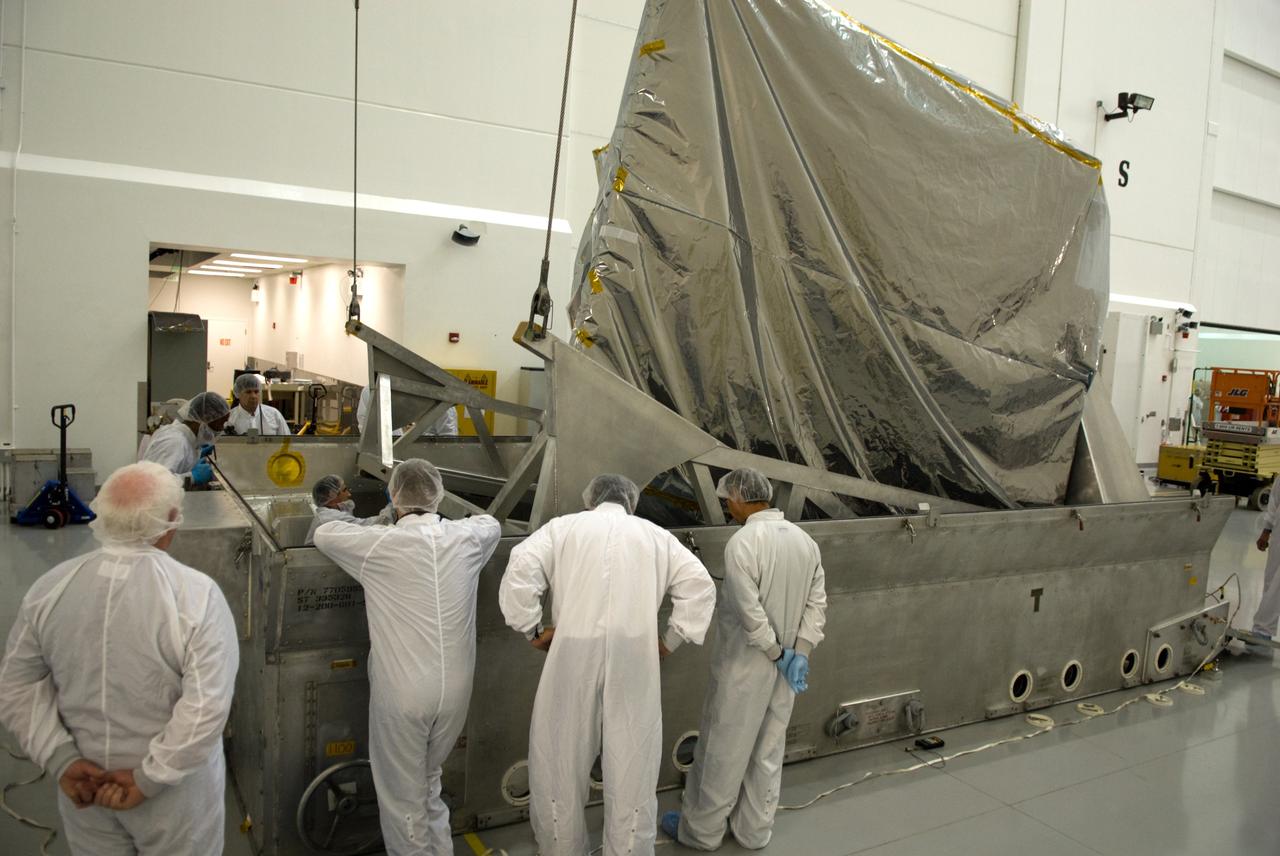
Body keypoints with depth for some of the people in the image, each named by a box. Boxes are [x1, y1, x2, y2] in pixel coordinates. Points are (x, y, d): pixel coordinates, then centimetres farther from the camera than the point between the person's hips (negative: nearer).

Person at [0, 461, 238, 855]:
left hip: (84, 782, 4)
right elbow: (207, 707, -27)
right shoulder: (196, 594, -23)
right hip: (175, 792, -4)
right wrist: (148, 778, -16)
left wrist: (61, 759, -3)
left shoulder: (51, 588, -9)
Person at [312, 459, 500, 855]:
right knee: (429, 781, 25)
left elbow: (323, 533, 6)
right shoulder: (467, 537, -2)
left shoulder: (379, 543, -12)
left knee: (403, 796, 13)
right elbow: (491, 522, 22)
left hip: (403, 692, -4)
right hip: (456, 689, 4)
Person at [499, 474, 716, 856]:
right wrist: (671, 640, 10)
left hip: (573, 654, -1)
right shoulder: (656, 535, 15)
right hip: (636, 660, 1)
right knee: (632, 769, 13)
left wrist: (533, 629, 3)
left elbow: (520, 569, -5)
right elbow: (700, 585, 6)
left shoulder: (562, 527, 10)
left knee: (560, 763, 15)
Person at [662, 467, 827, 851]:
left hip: (743, 666, -6)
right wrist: (800, 652, -3)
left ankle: (701, 829, 26)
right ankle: (755, 830, 33)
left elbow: (750, 613, -24)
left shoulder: (741, 543, -22)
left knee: (722, 749, 10)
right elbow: (817, 602, 0)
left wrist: (777, 653, -12)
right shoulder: (805, 540, 0)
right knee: (769, 750, 18)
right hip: (784, 669, 6)